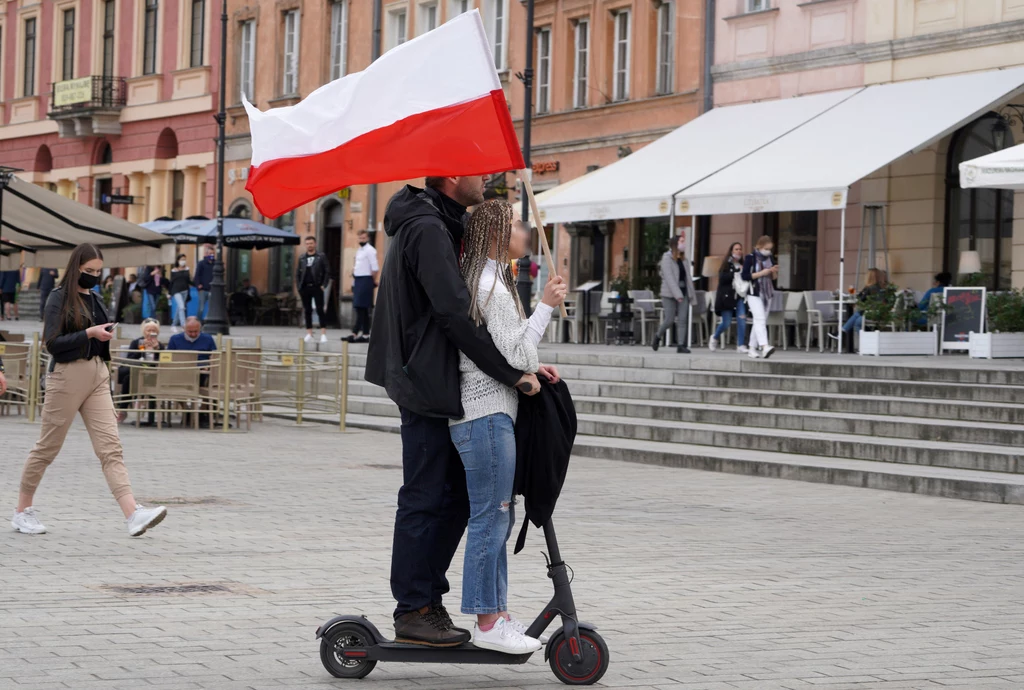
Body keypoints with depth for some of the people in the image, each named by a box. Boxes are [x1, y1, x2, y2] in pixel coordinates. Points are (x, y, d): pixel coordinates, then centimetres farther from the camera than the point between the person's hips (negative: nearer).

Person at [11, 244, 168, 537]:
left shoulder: (94, 300, 14)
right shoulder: (59, 298, -5)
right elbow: (52, 342, -13)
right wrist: (89, 333, -23)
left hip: (97, 377, 6)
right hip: (67, 377, -6)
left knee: (111, 447, -6)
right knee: (48, 447, 5)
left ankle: (133, 515, -18)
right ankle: (22, 511, 20)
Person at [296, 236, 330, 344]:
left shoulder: (321, 257, 4)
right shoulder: (302, 258, 13)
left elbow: (327, 272, 0)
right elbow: (297, 274, 14)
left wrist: (323, 285, -9)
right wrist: (299, 286, 2)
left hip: (317, 287, -3)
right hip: (305, 288, 3)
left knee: (320, 310, -6)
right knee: (307, 311, 6)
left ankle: (323, 334, -7)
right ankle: (309, 334, 9)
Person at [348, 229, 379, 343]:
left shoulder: (370, 250, -10)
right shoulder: (359, 250, 17)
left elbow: (375, 268, -14)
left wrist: (373, 281, -8)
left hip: (365, 280, -9)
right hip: (358, 280, 9)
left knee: (361, 308, -11)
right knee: (362, 309, 10)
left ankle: (355, 333, -15)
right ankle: (365, 333, 12)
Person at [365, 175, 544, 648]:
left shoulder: (438, 226, 17)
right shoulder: (429, 231, -17)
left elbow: (462, 311, 19)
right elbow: (456, 316, -25)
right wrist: (511, 373, -21)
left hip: (436, 385, 10)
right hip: (428, 386, -10)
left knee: (455, 496, 12)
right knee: (425, 499, -4)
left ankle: (428, 599, 18)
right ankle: (413, 613, 3)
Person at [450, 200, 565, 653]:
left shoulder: (483, 280, 18)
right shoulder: (492, 287, -14)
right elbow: (518, 356, -16)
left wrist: (531, 368, 15)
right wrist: (546, 305, -11)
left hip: (488, 412, 11)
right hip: (487, 414, -11)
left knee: (497, 516, 13)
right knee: (491, 517, -7)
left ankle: (497, 615, 18)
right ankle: (487, 623, -3)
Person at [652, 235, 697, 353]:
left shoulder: (684, 260, 13)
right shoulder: (667, 259, -7)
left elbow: (688, 279, 14)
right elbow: (669, 277, -18)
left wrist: (692, 295, 9)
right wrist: (677, 294, -28)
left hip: (683, 293, 5)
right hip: (669, 294, -5)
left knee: (683, 319, -6)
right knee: (669, 320, -5)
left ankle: (681, 345, -8)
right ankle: (658, 336, 22)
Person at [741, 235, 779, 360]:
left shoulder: (769, 258, 12)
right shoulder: (750, 258, -5)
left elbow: (774, 278, 18)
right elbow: (744, 275, -12)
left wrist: (774, 272, -4)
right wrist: (761, 273, -17)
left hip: (767, 294, 6)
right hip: (754, 294, -6)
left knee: (761, 322, 6)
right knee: (760, 319, -19)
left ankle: (752, 348, 12)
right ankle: (764, 346, -33)